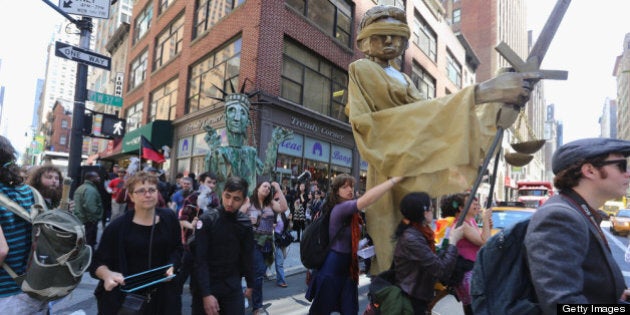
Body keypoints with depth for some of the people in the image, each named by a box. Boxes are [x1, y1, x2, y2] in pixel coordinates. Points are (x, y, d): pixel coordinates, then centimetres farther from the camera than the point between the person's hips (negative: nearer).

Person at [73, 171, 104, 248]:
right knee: (89, 244, -3)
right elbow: (90, 207, -28)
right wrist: (94, 219, -19)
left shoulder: (80, 188, 15)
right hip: (88, 222, -11)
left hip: (79, 220, 11)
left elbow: (79, 206, 18)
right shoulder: (90, 189, -19)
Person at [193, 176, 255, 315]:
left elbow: (247, 256, 5)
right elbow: (200, 260, -16)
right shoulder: (207, 219, -14)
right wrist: (206, 293, -21)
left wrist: (250, 284, 9)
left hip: (233, 286, 3)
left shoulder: (245, 223, -3)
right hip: (206, 285, -2)